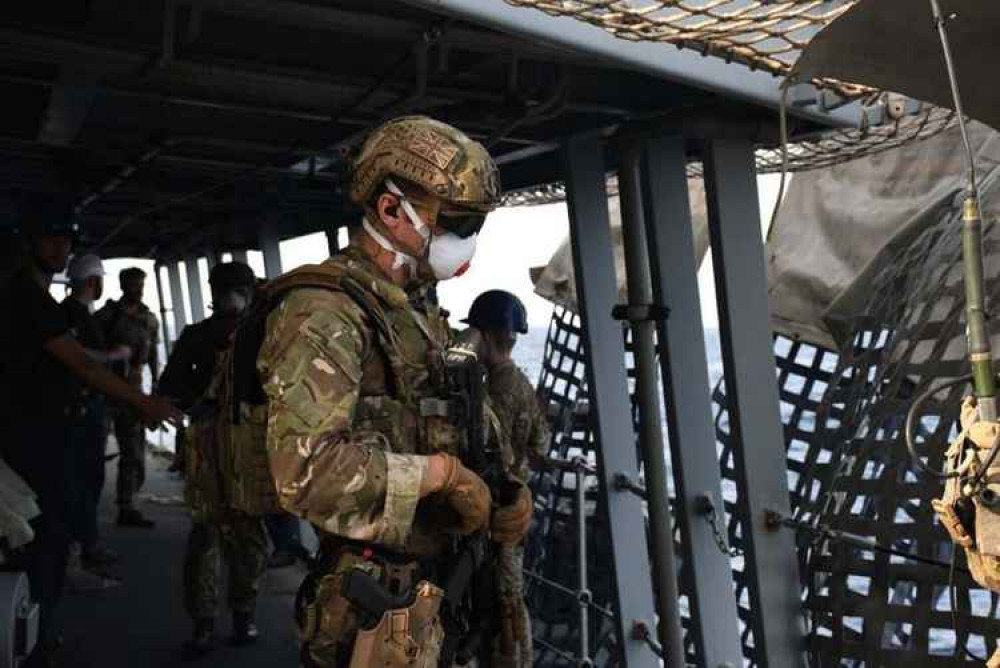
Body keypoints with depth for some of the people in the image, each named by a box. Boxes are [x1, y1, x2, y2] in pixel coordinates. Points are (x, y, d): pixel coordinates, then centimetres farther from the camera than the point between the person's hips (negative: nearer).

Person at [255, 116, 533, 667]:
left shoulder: (416, 311, 13)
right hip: (376, 607, -9)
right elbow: (305, 471, -31)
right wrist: (440, 472, -21)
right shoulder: (325, 313, -18)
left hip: (429, 587, 9)